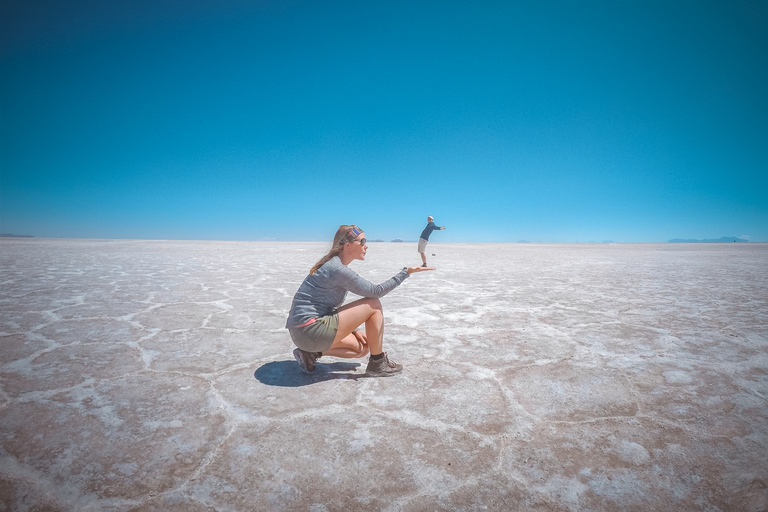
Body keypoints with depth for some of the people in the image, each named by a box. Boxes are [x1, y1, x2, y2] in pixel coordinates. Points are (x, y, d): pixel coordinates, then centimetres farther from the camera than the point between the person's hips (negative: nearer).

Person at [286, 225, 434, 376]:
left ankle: (312, 353, 12)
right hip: (311, 331, -10)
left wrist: (352, 328, 12)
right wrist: (406, 272, -9)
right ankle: (378, 364, 1)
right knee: (373, 305, -10)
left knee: (362, 348, 20)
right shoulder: (338, 270, -18)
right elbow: (376, 291, -13)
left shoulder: (331, 265, 12)